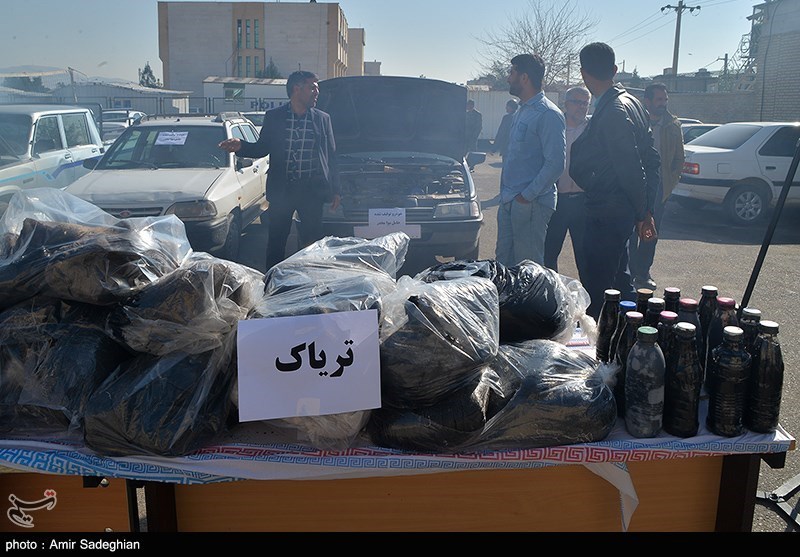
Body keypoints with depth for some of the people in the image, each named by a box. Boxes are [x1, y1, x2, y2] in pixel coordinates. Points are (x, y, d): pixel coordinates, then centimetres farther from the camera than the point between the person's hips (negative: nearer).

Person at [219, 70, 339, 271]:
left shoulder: (323, 119, 6)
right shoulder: (273, 117, 4)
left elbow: (331, 156, 8)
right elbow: (262, 148, 7)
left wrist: (335, 191, 6)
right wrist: (240, 146, -14)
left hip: (312, 190, 1)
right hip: (281, 189, 0)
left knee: (312, 241, 5)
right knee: (276, 240, 6)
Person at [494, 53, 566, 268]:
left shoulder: (548, 114, -15)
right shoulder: (521, 111, 15)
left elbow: (555, 163, -20)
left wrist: (527, 195, -18)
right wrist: (505, 193, 17)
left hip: (530, 202, -9)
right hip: (508, 201, 9)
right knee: (503, 259, 15)